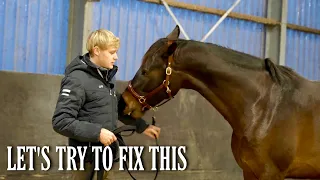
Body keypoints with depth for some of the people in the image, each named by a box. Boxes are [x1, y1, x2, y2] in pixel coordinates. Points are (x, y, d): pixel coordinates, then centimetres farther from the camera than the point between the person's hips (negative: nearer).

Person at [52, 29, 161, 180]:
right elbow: (60, 122, -22)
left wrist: (142, 126, 16)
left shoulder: (107, 76, 10)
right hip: (87, 155, -8)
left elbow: (119, 107, 25)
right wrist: (97, 132, -26)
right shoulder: (77, 79, -16)